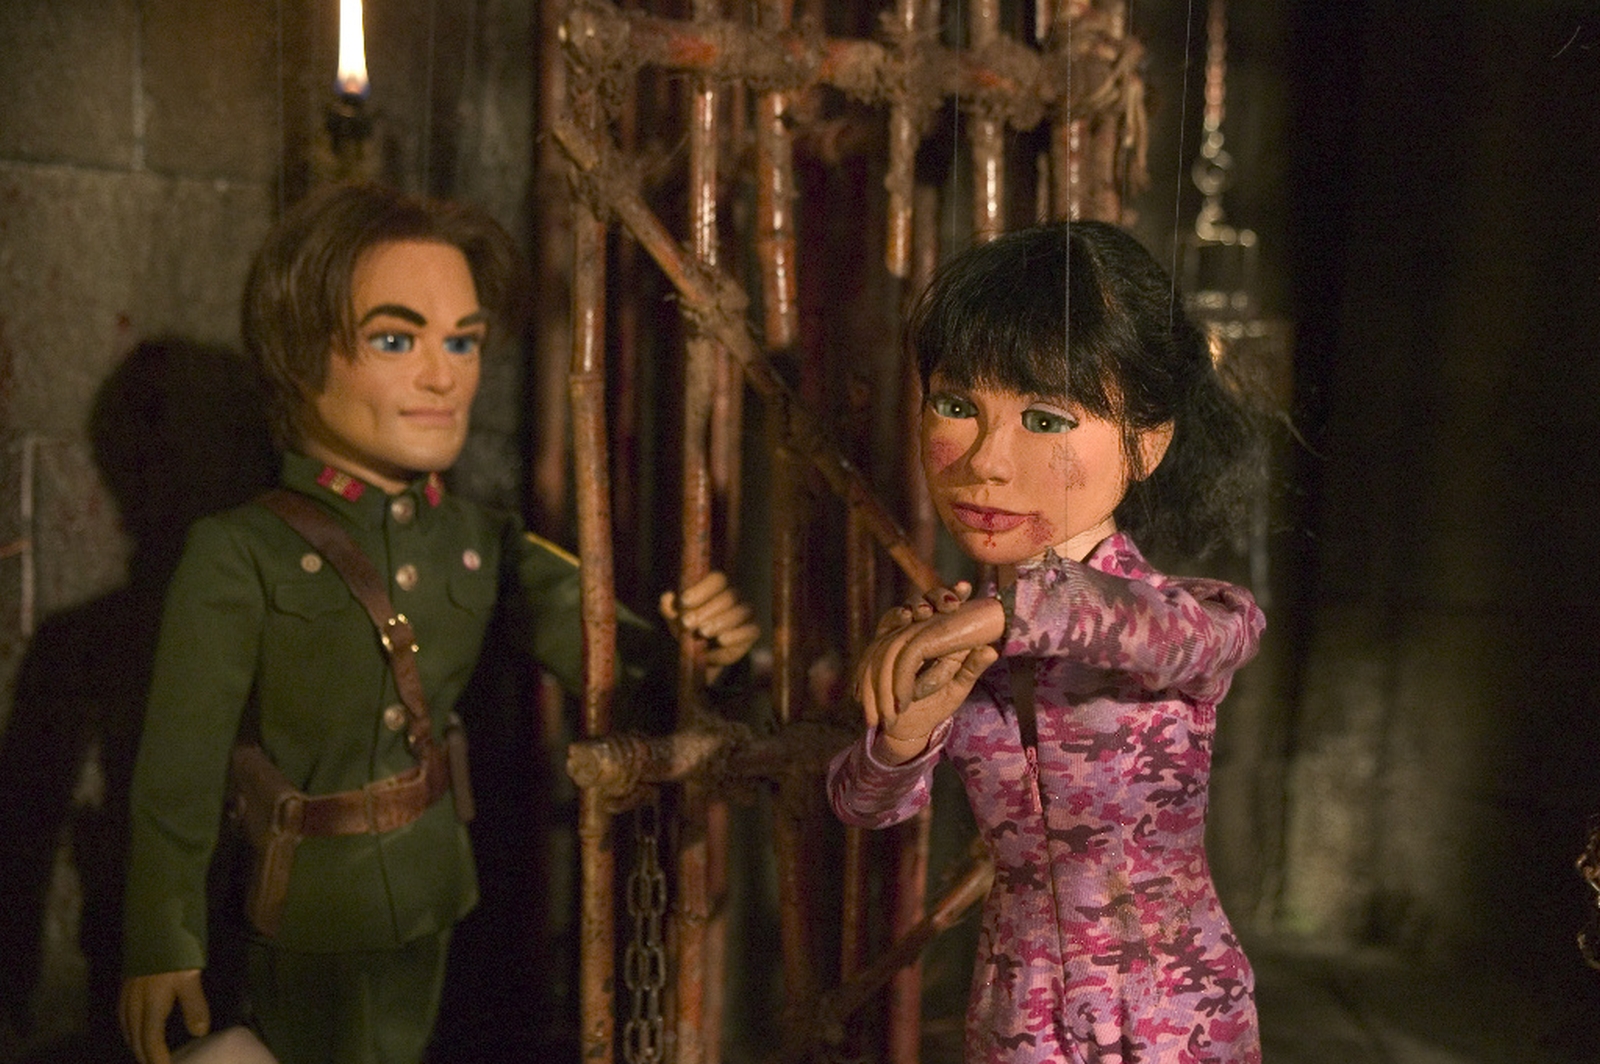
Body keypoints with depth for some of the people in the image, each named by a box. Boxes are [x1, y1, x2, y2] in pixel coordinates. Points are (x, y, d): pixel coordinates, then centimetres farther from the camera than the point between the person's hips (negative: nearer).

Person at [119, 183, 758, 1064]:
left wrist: (680, 643, -24)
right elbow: (181, 767, -12)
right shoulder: (240, 554, -15)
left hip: (428, 904, 4)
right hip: (302, 921, -4)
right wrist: (162, 948, -10)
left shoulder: (484, 542, -3)